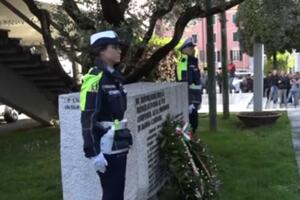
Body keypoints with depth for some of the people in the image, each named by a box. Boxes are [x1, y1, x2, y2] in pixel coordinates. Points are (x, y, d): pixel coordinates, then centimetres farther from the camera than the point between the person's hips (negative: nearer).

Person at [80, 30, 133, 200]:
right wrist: (94, 152, -22)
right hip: (106, 148, -8)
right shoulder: (95, 80, -16)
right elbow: (88, 119, -20)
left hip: (118, 146, 8)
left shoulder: (114, 77, 12)